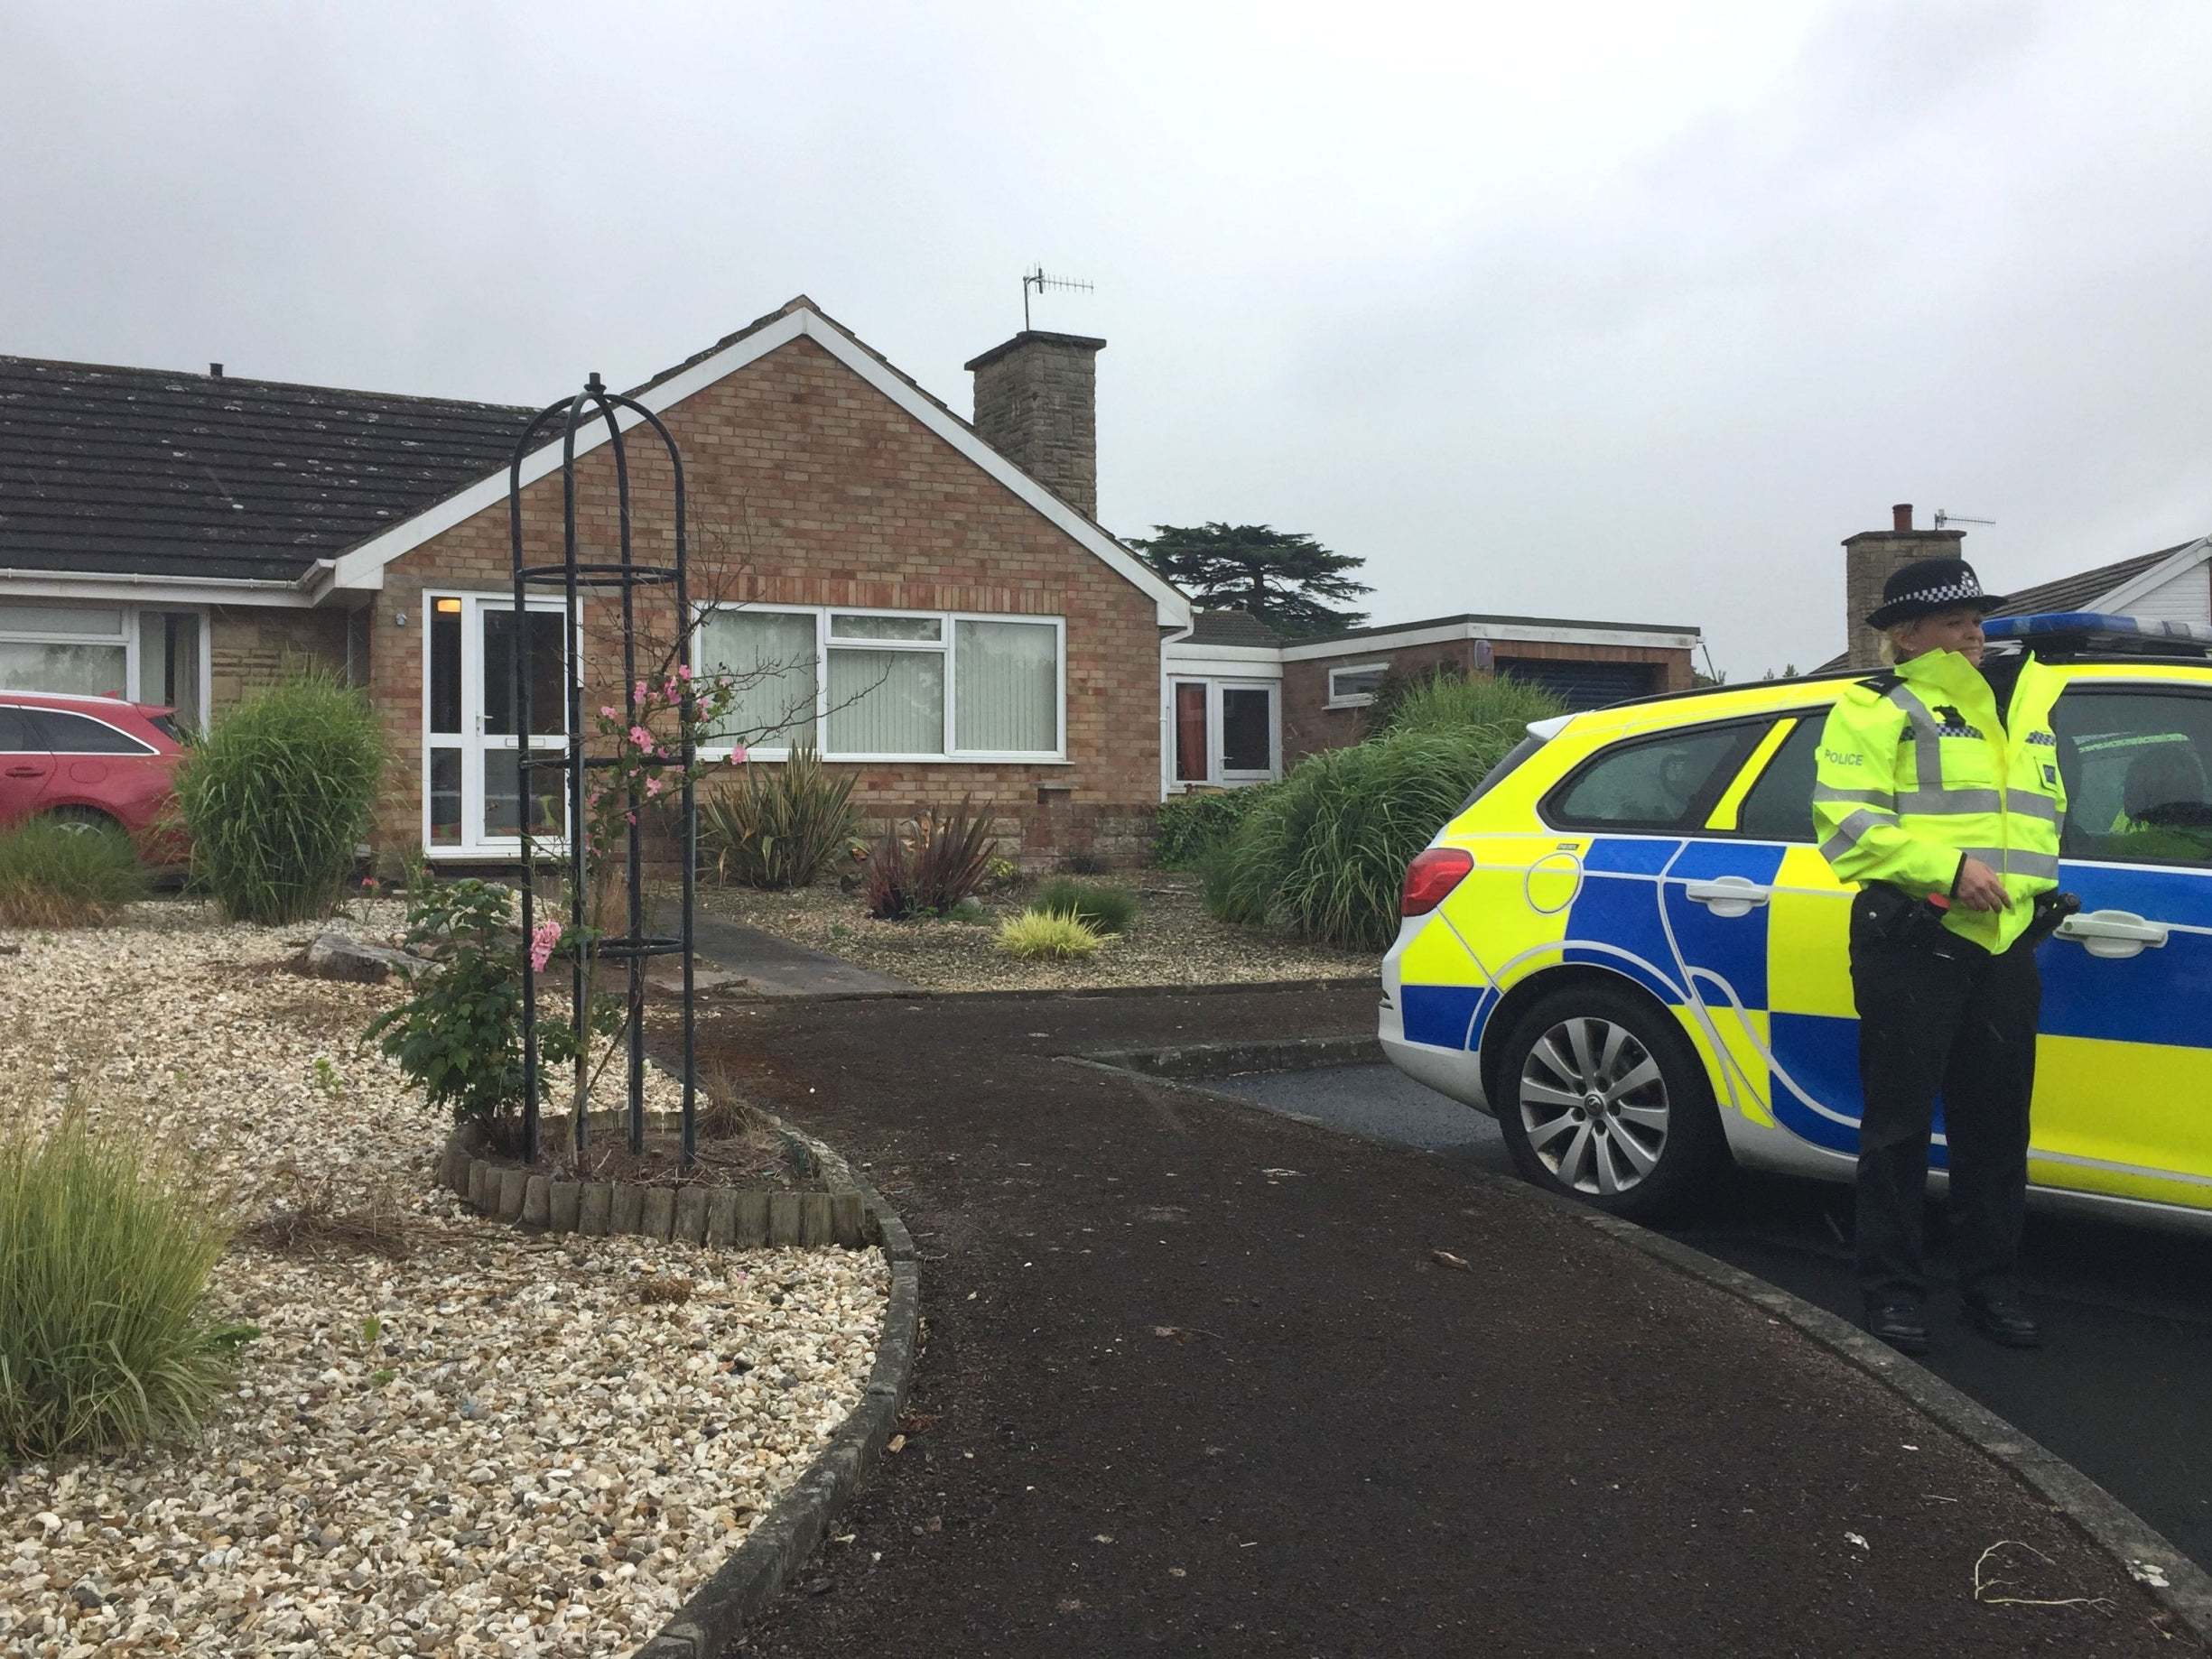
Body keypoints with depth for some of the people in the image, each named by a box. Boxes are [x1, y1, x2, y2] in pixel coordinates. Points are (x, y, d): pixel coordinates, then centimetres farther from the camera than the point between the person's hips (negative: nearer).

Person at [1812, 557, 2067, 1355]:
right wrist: (1948, 867, -23)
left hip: (2003, 944, 6)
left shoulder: (2020, 699, 19)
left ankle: (1992, 1285, 24)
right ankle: (1894, 1289, 11)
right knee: (1900, 1123, 1)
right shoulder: (1875, 709, -3)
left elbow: (2038, 813, 29)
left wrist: (2034, 888, 15)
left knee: (1996, 1125, 12)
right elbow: (1846, 822, -15)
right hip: (1912, 941, -6)